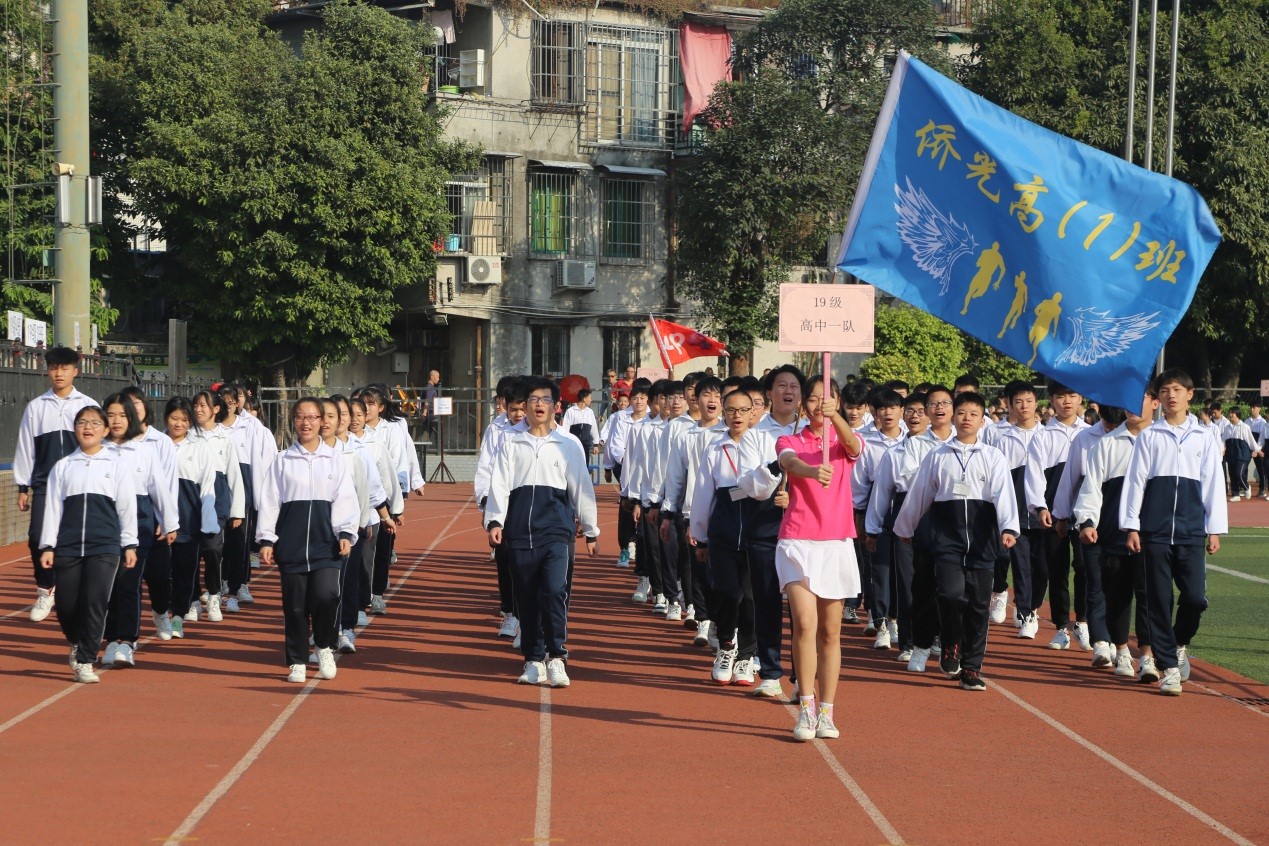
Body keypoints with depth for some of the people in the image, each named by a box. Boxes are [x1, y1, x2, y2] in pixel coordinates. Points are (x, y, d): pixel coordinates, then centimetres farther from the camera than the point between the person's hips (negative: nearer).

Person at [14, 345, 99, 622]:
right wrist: (22, 487, 6)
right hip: (44, 485, 1)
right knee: (37, 538, -8)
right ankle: (45, 591, 11)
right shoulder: (35, 407, 8)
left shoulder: (89, 406, 4)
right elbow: (25, 448, 9)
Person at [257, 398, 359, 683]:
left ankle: (325, 647, 8)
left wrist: (345, 534, -9)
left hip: (326, 544, -1)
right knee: (294, 604, 1)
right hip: (291, 545, 1)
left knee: (326, 596, -17)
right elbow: (269, 502, 6)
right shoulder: (283, 461, 9)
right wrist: (266, 539, -1)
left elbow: (345, 500, 4)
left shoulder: (334, 460, 9)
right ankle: (297, 662, 13)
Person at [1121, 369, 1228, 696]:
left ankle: (1179, 644, 22)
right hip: (1155, 532, 0)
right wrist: (1131, 526, 0)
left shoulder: (1204, 439, 9)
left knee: (1195, 597, -7)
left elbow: (1214, 485, 8)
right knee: (1159, 601, -1)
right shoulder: (1148, 437, 7)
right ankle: (1168, 667, 5)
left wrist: (1215, 530, 4)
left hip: (1191, 533, 0)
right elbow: (1134, 482, 6)